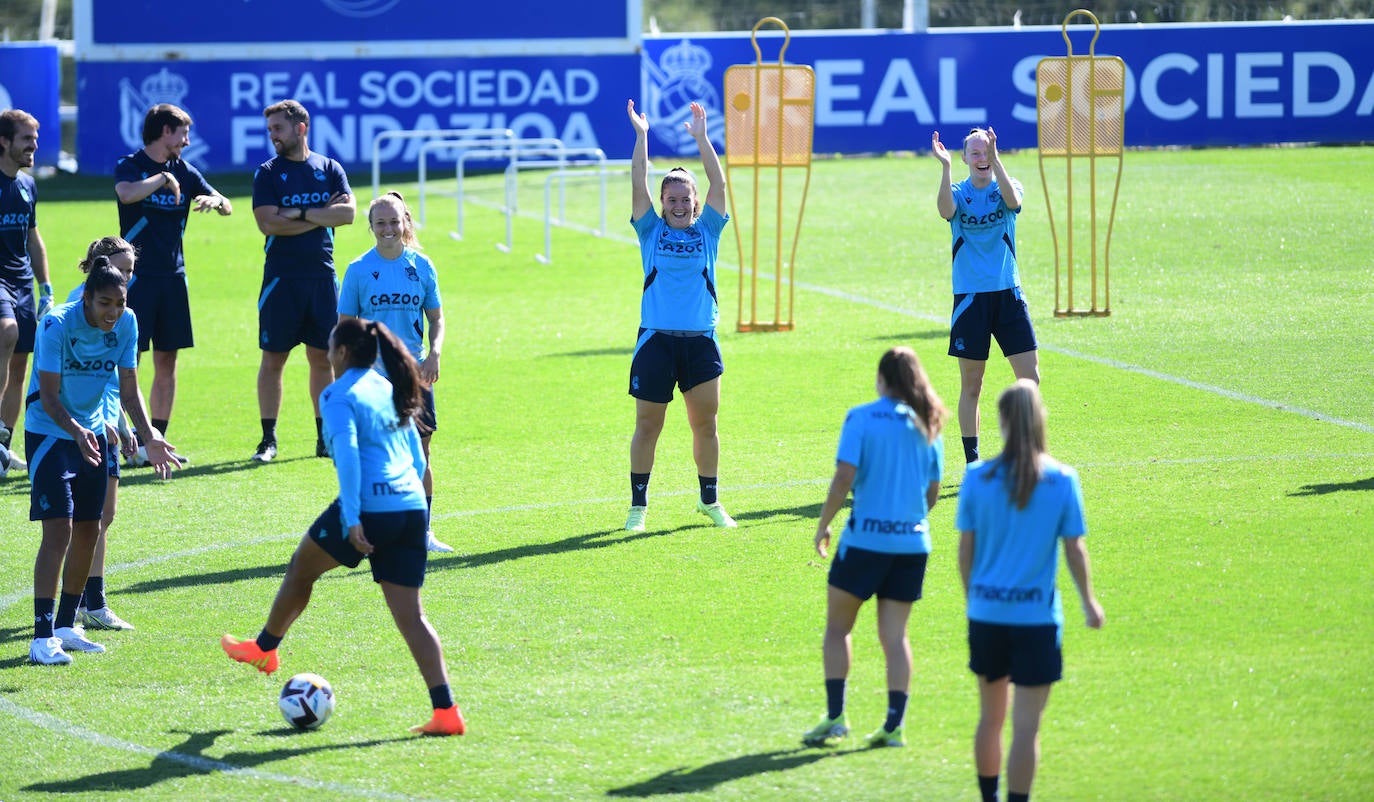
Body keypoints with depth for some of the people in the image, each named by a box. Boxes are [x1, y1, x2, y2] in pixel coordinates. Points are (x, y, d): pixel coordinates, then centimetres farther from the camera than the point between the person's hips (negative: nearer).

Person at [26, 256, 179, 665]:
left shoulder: (126, 324, -6)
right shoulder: (58, 325, -23)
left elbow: (129, 389, 2)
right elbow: (48, 396, -23)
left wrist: (149, 436, -11)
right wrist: (76, 431, -39)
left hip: (92, 434, 6)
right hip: (48, 432, -6)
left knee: (88, 531, 8)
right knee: (58, 529, -15)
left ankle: (66, 626, 22)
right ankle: (42, 637, -15)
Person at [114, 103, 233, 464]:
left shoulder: (184, 172, 12)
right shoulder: (130, 166, -4)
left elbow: (227, 208, 11)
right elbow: (127, 193, -26)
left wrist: (215, 200, -10)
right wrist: (163, 178, -20)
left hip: (173, 276, 6)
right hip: (137, 275, -6)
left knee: (167, 360, 6)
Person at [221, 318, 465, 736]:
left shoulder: (339, 396, -3)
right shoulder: (390, 390, 19)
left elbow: (347, 455, -15)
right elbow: (417, 455, 22)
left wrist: (351, 519, -19)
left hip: (369, 509, -6)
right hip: (411, 511, 6)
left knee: (301, 568, 21)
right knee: (409, 614, 4)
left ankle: (264, 648, 40)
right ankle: (446, 711, -7)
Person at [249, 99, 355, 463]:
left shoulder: (330, 169, 8)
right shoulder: (267, 173, 1)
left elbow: (347, 213, -5)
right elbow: (268, 223, -11)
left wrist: (300, 214, -11)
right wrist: (321, 217, -7)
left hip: (322, 276, 2)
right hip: (281, 278, -2)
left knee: (322, 358, 6)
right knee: (273, 359, -1)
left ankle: (325, 437, 13)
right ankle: (269, 439, 4)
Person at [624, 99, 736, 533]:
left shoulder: (707, 231, 7)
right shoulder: (651, 232, 4)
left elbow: (718, 183, -2)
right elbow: (638, 185, -3)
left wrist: (701, 138, -9)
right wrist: (641, 136, -10)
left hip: (700, 341, 1)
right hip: (656, 339, -1)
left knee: (706, 422, 6)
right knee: (647, 425, 2)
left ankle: (710, 500, 20)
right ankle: (638, 504, 9)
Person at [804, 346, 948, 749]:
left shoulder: (862, 418, -7)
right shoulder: (927, 425, 6)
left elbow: (844, 478, -15)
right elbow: (932, 492, 10)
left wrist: (823, 526, -4)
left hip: (866, 538, -4)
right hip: (913, 542, 4)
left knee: (837, 627, 9)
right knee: (895, 635, 9)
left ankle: (835, 717, 1)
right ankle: (894, 725, 6)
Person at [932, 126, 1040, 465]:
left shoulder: (1005, 188, 4)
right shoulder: (958, 193, 2)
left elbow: (1013, 200, -21)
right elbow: (946, 210, -22)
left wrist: (996, 159, -34)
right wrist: (945, 168, -35)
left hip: (1008, 294, 1)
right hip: (970, 297, -1)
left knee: (1030, 376, -3)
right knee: (971, 385, 2)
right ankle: (972, 463, 10)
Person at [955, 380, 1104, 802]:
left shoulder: (977, 477, -4)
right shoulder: (1062, 480, -8)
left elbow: (966, 549, 1)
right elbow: (1074, 550, -3)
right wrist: (1089, 603, 12)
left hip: (986, 610, 3)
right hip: (1036, 613, -3)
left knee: (991, 716, 19)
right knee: (1026, 724, 0)